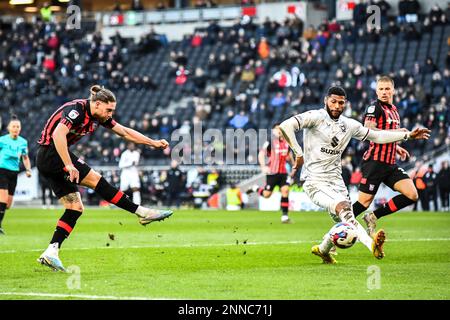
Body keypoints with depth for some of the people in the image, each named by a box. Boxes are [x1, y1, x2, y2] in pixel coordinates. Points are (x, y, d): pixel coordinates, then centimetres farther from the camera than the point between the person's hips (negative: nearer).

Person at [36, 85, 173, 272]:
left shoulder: (99, 117, 8)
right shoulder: (77, 110, -19)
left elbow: (124, 132, 16)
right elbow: (58, 134, -32)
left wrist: (153, 143, 12)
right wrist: (69, 166, -35)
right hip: (51, 151, -10)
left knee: (75, 208, 3)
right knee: (95, 180, -11)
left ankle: (51, 252, -3)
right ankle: (142, 213, -8)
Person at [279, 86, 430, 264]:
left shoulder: (349, 125, 11)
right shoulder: (316, 117, -9)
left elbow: (376, 136, 21)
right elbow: (286, 126, -21)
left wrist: (408, 135, 19)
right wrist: (298, 154, -19)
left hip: (336, 180, 7)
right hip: (315, 181, -7)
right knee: (343, 208, -29)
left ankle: (322, 249, 35)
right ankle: (372, 244, -47)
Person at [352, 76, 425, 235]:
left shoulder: (393, 110, 19)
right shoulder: (374, 107, -7)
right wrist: (397, 133, -23)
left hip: (390, 165, 8)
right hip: (375, 161, -8)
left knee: (412, 195, -4)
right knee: (364, 202, -9)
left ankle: (373, 217, 4)